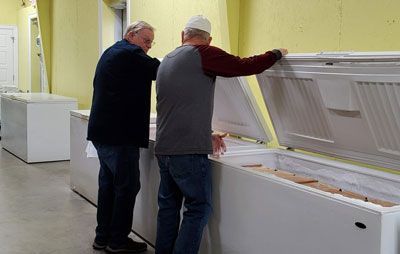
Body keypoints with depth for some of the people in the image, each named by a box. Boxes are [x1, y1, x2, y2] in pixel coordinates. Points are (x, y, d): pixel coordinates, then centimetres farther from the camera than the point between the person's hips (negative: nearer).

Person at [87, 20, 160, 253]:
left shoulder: (112, 52, 19)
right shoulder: (130, 53, -12)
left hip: (102, 131, 10)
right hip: (120, 134, -10)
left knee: (108, 184, 15)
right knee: (127, 187, -2)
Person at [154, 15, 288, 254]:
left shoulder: (167, 61, 18)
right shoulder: (203, 54, -8)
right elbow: (246, 66, -10)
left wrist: (207, 134, 28)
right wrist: (277, 53, 7)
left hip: (163, 148, 8)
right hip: (189, 151, -8)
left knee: (168, 205, 16)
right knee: (199, 208, 1)